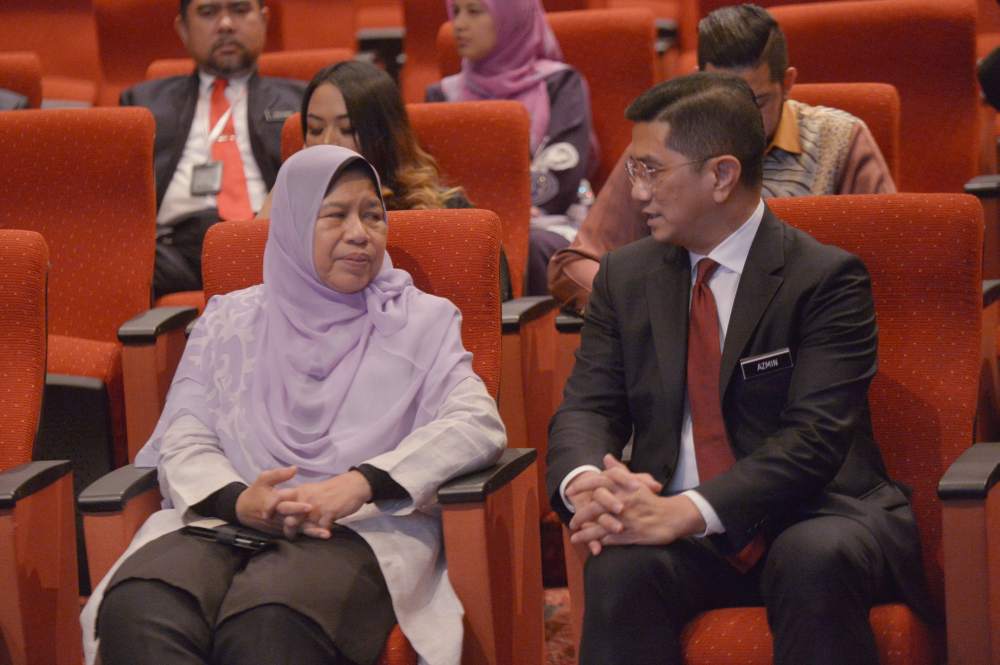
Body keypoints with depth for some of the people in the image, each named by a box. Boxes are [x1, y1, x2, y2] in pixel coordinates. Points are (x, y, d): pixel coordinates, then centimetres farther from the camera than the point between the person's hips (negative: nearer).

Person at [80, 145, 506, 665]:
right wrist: (239, 501, -14)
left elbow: (478, 423, 0)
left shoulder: (421, 321, 16)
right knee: (135, 610, -34)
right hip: (226, 522, 2)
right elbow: (183, 444, 11)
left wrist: (362, 483, -17)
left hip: (362, 531, -2)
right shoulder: (230, 322, 20)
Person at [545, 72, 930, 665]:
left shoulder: (828, 278, -6)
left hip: (815, 519, -3)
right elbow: (588, 407, 6)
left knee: (815, 559, -37)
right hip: (673, 526, 3)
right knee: (619, 568, -31)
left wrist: (689, 511, -28)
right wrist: (586, 483, -20)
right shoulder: (626, 276, 12)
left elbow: (814, 437, -16)